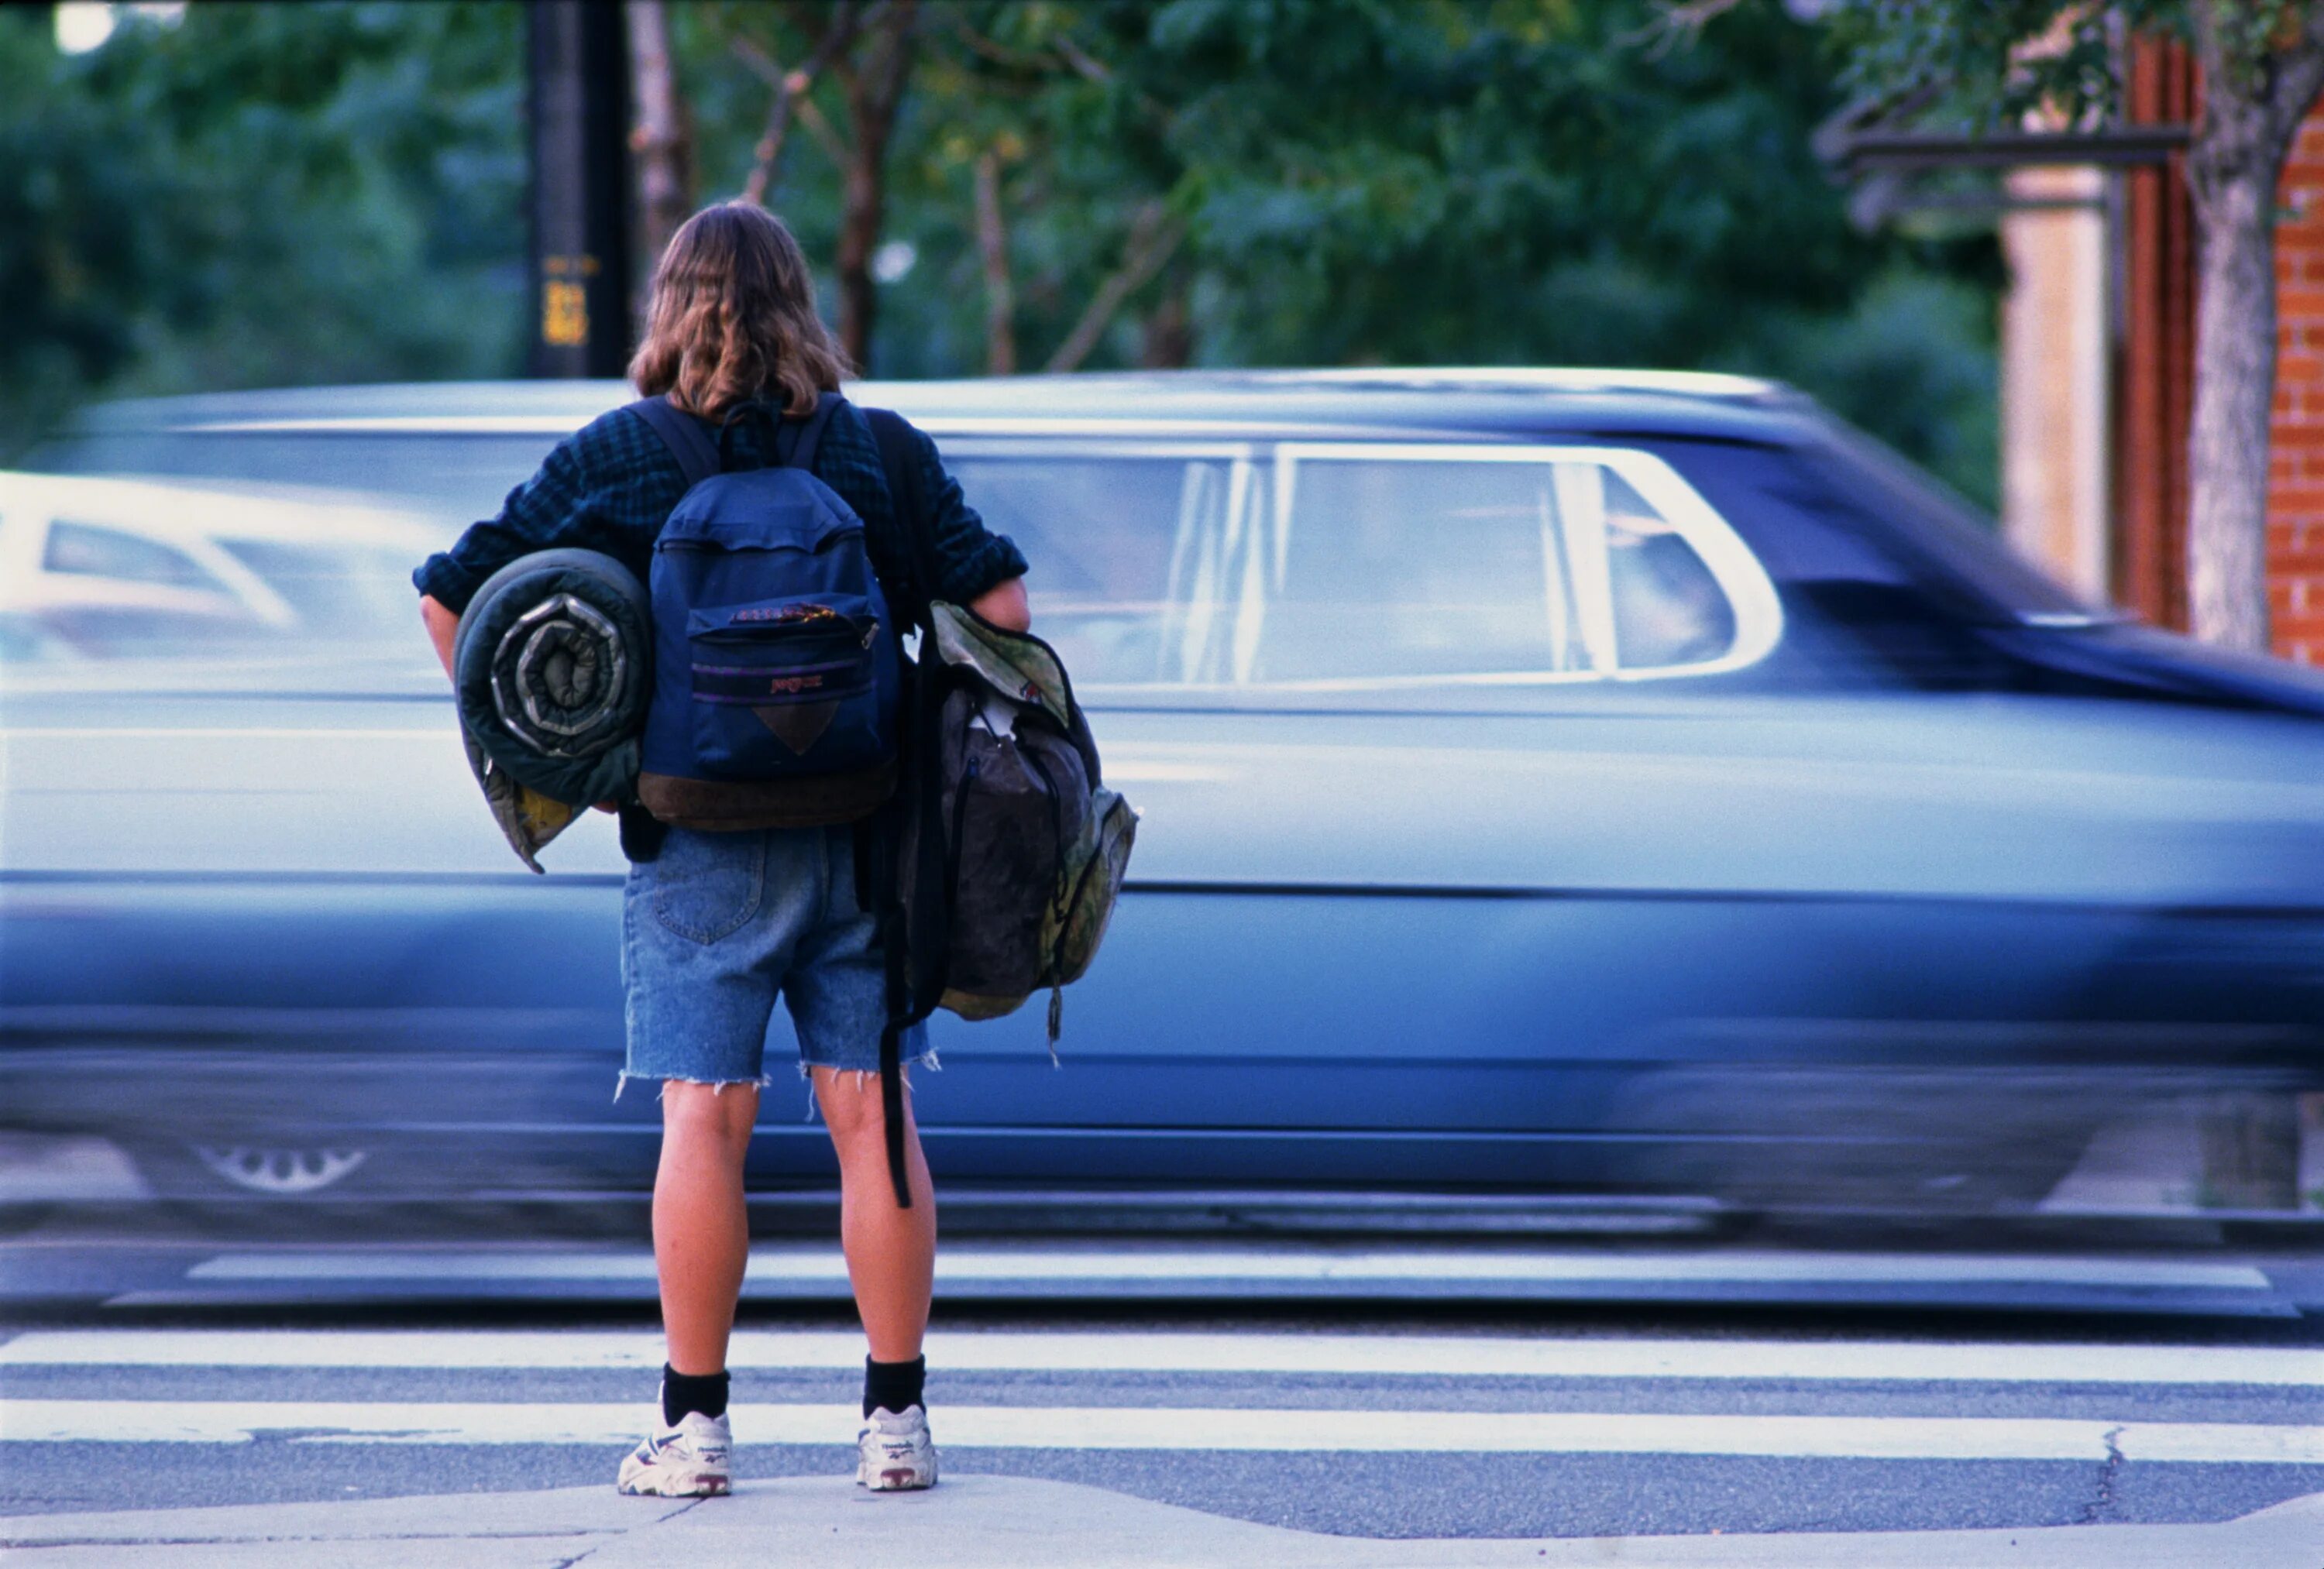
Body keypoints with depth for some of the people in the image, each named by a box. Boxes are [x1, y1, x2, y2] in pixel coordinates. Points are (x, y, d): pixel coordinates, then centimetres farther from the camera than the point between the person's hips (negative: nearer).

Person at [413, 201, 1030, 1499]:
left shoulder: (608, 461, 0)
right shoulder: (883, 453, 3)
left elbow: (450, 596, 1)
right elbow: (1002, 604, -1)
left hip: (697, 842, -1)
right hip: (862, 831, 1)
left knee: (705, 1119, 1)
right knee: (872, 1113, 4)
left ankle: (694, 1426, 1)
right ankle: (897, 1417, 6)